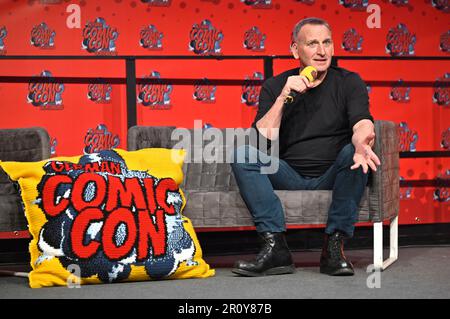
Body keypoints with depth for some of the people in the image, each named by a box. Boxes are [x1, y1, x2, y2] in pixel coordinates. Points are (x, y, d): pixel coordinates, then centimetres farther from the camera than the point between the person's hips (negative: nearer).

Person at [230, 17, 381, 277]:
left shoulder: (348, 82, 3)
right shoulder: (275, 87, 6)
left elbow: (363, 127, -15)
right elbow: (263, 140, -6)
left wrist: (362, 144, -40)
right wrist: (283, 97, -16)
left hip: (332, 177, -1)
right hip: (289, 176, 1)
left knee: (354, 153, -31)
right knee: (243, 155, -22)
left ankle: (334, 248, -27)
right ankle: (276, 248, -31)